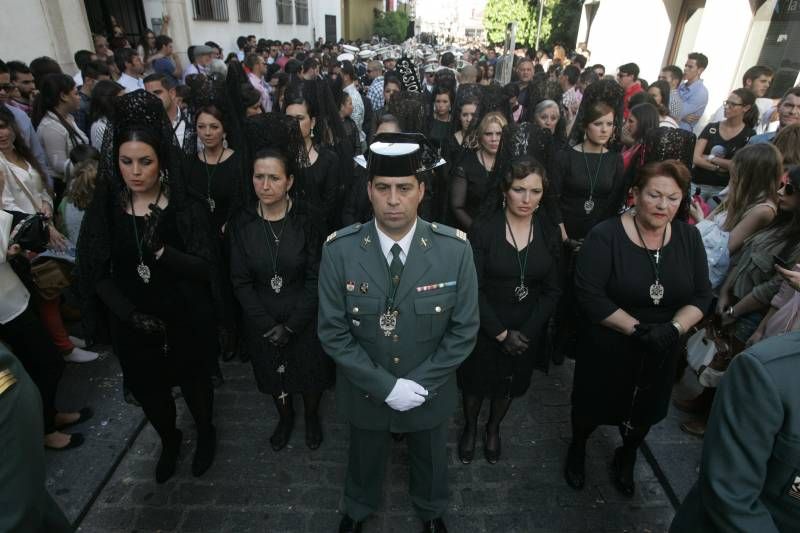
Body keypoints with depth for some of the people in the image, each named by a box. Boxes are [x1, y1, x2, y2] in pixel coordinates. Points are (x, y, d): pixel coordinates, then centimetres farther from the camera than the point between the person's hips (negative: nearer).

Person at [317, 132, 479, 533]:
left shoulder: (455, 248, -21)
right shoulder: (339, 249, -21)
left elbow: (464, 330, -13)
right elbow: (333, 332, -16)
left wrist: (420, 383, -17)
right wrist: (386, 386, -19)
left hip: (430, 390, 1)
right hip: (365, 390, 0)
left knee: (430, 459, 29)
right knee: (365, 457, 29)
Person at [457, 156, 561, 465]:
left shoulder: (549, 233, -6)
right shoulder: (483, 230, -16)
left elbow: (552, 291, -3)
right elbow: (474, 289, -16)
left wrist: (526, 333, -12)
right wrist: (501, 333, -15)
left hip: (528, 331, 3)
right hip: (485, 328, -2)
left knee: (509, 384, 22)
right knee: (476, 382, 18)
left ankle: (493, 428, 51)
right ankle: (470, 428, 47)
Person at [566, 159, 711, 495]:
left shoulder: (689, 237, -4)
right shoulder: (606, 236, -19)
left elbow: (702, 296, -2)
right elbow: (589, 295, -24)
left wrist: (674, 328, -19)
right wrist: (637, 329, -26)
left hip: (661, 353, 4)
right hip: (607, 350, -4)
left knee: (644, 414, 25)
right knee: (592, 407, 18)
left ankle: (626, 459, 56)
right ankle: (577, 448, 50)